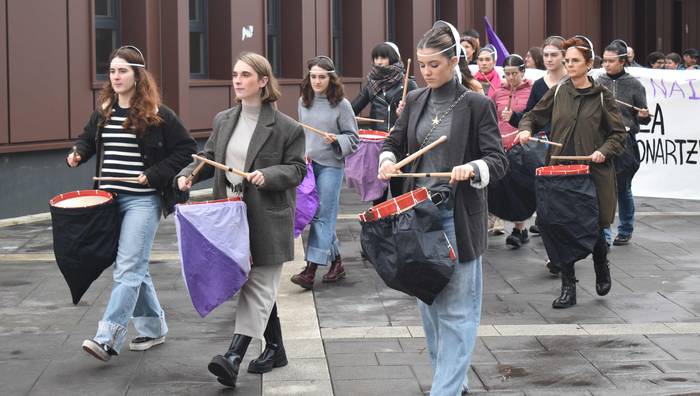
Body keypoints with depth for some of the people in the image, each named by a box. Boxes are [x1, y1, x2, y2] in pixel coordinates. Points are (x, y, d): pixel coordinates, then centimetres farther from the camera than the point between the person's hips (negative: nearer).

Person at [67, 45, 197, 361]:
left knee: (128, 269, -12)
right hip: (108, 199, 6)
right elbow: (89, 137, 27)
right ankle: (153, 328, 26)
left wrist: (154, 175, -12)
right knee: (134, 267, 14)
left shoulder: (157, 114, -7)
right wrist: (78, 153, 5)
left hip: (142, 201, -6)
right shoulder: (103, 111, 10)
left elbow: (186, 149, -5)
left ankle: (108, 338, -17)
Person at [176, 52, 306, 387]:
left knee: (257, 287, -8)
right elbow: (208, 157, 14)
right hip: (231, 217, 6)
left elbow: (297, 168, -5)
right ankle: (275, 348, 28)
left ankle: (233, 357, -18)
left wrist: (268, 176, -21)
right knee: (261, 286, 15)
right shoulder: (223, 121, 8)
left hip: (268, 219, -6)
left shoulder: (285, 127, -8)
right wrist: (188, 175, -5)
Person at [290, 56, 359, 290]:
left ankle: (311, 270, -10)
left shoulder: (341, 104, -5)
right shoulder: (304, 101, 8)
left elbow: (353, 138, -1)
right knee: (323, 216, 10)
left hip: (331, 166, -5)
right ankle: (336, 263, 22)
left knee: (322, 216, -7)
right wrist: (301, 152, 4)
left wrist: (335, 140, -19)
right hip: (308, 164, 5)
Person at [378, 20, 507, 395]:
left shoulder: (477, 105, -8)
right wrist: (388, 160, -4)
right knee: (428, 301, 13)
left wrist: (472, 169, -30)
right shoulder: (416, 100, 7)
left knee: (456, 306, -3)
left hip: (458, 217, -6)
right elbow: (394, 142, 18)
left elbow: (498, 160, -10)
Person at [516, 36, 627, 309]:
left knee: (594, 227, 3)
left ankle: (602, 270, 35)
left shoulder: (602, 96, 1)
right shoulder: (557, 93, 7)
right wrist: (526, 129, -4)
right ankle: (568, 288, 8)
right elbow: (534, 115, 17)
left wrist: (604, 151, -14)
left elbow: (619, 133, 3)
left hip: (593, 172, -2)